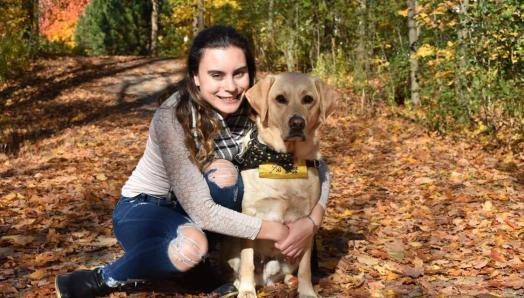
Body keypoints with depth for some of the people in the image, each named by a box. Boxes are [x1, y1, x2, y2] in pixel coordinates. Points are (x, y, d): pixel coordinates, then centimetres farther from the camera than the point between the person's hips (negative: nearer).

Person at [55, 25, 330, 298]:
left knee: (223, 172, -29)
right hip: (144, 209, -3)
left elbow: (316, 166, -10)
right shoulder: (172, 118, -30)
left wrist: (312, 222, -28)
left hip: (191, 209, 4)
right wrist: (277, 232, -29)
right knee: (191, 246, -37)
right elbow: (201, 211, -32)